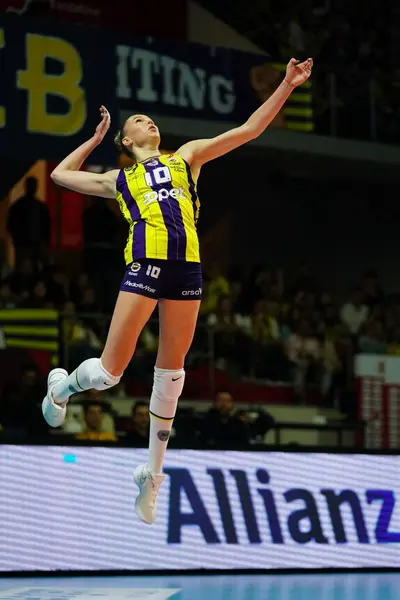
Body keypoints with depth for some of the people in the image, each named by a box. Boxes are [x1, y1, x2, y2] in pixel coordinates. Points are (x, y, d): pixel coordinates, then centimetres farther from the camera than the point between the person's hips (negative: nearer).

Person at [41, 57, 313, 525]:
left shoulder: (185, 157, 23)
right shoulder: (120, 180, 21)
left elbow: (248, 130, 21)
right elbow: (61, 174, 34)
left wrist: (285, 88, 15)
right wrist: (97, 137, 36)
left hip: (187, 267, 2)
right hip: (145, 264, -2)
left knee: (171, 371, 4)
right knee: (109, 372, -6)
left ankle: (152, 472, 14)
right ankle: (61, 386, 28)